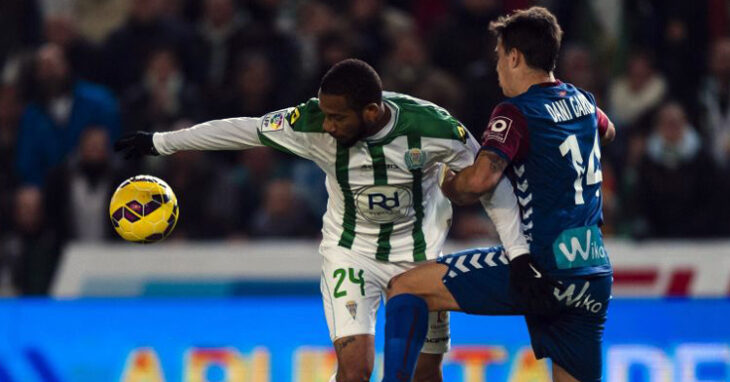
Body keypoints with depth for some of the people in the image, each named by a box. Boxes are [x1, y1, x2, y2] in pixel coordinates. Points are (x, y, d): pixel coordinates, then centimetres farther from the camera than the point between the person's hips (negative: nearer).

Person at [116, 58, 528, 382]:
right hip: (351, 251, 0)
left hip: (420, 254, 0)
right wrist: (160, 142, -1)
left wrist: (518, 253, -17)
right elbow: (241, 130, -9)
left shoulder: (432, 127, -26)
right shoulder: (312, 124, -23)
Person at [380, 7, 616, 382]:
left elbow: (481, 178, -23)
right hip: (595, 275, 7)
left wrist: (448, 186, -3)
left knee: (405, 288, -3)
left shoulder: (516, 113, -7)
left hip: (541, 266, -7)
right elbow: (607, 131, 42)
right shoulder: (582, 102, 16)